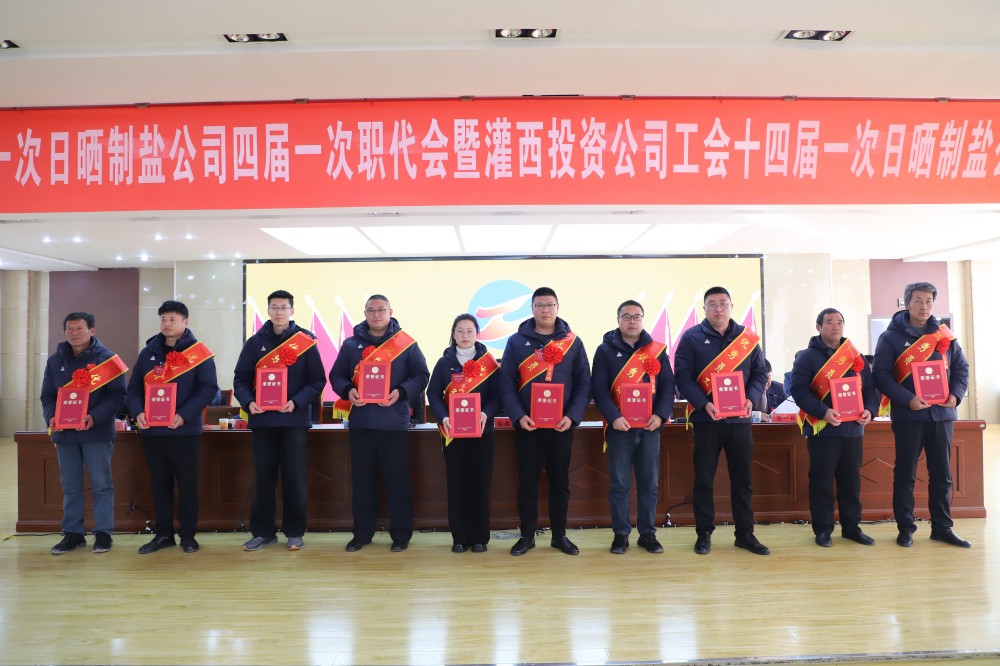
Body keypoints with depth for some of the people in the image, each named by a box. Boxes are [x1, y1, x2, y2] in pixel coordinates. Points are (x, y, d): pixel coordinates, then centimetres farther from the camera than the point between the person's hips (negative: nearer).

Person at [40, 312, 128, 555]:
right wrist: (51, 417, -10)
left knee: (101, 485, 2)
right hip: (64, 433, 4)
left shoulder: (106, 358, -4)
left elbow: (117, 395, -8)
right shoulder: (55, 360, 9)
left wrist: (95, 417, -22)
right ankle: (73, 533, 21)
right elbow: (47, 396, 11)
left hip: (97, 433, -4)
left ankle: (103, 533, 10)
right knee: (70, 487, 11)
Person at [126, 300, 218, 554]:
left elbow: (208, 388, -10)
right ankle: (163, 534, 22)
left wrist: (183, 415, -20)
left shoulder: (198, 352, -3)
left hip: (184, 430, -4)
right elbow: (134, 387, 10)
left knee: (187, 483, 4)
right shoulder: (148, 352, 10)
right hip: (152, 430, 4)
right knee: (159, 483, 11)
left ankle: (188, 535, 16)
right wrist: (138, 412, -9)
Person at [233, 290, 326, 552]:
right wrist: (248, 402, -14)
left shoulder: (305, 341, 0)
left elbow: (317, 380, -3)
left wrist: (296, 402, -17)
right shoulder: (255, 342, 6)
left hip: (295, 419, -2)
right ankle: (263, 531, 19)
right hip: (262, 419, 2)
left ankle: (294, 532, 15)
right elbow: (241, 379, 5)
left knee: (294, 477, 4)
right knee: (263, 478, 8)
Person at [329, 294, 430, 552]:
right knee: (362, 480, 9)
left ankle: (401, 534, 15)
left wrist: (401, 392, -15)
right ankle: (362, 533, 22)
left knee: (398, 480, 3)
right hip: (361, 422, 2)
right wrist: (348, 390, -11)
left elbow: (421, 375, 1)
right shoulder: (351, 344, 9)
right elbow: (336, 375, 10)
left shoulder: (406, 343, 2)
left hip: (394, 422, -2)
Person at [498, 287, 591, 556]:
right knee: (527, 481, 7)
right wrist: (518, 416, -13)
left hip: (561, 425, 1)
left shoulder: (573, 342, 3)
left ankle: (559, 535, 23)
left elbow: (584, 383, 2)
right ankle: (527, 535, 20)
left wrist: (572, 416, -10)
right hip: (527, 425, -1)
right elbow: (506, 382, -2)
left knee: (560, 480, 10)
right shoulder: (516, 341, 1)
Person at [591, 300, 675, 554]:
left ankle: (647, 533, 20)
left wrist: (661, 414, -9)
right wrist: (613, 417, -17)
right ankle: (620, 534, 15)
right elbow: (599, 388, -5)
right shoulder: (606, 350, 1)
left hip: (650, 428, 2)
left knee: (649, 484, 8)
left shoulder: (658, 350, 8)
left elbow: (667, 385, 6)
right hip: (620, 427, -2)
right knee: (620, 484, 4)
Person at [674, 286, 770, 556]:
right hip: (706, 419, -3)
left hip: (739, 419, 3)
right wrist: (704, 403, -20)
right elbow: (682, 375, -8)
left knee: (742, 478, 9)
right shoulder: (691, 337, -2)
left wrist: (751, 398, -9)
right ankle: (704, 533, 17)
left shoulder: (747, 337, 8)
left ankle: (745, 533, 22)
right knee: (704, 479, 4)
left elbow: (760, 373, 10)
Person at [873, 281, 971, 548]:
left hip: (942, 414, 4)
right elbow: (881, 375, -9)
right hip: (908, 415, -4)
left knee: (942, 475, 10)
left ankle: (942, 528, 21)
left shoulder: (944, 335, 10)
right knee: (905, 474, 3)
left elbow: (961, 367, 14)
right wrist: (908, 400, -20)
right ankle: (905, 528, 12)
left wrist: (956, 394, -5)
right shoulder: (891, 337, -2)